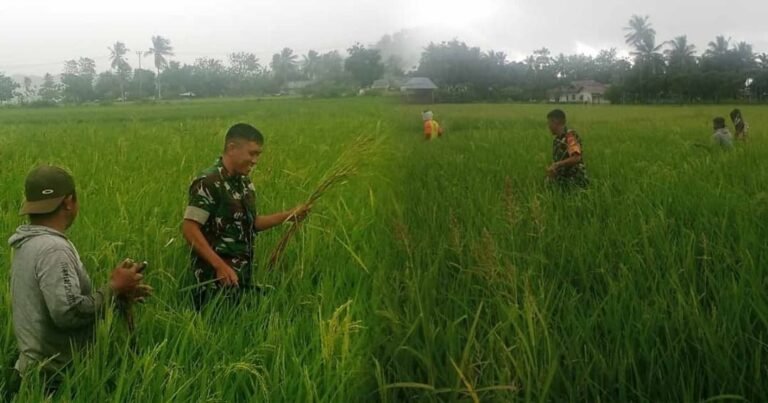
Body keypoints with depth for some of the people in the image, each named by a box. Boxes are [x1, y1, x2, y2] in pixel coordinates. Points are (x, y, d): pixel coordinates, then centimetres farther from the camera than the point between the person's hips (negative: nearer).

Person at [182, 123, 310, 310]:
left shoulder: (244, 182, 10)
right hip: (217, 277, -8)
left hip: (242, 275, 8)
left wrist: (289, 215, 9)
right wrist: (220, 265, -24)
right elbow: (189, 229, -19)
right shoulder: (208, 183, -15)